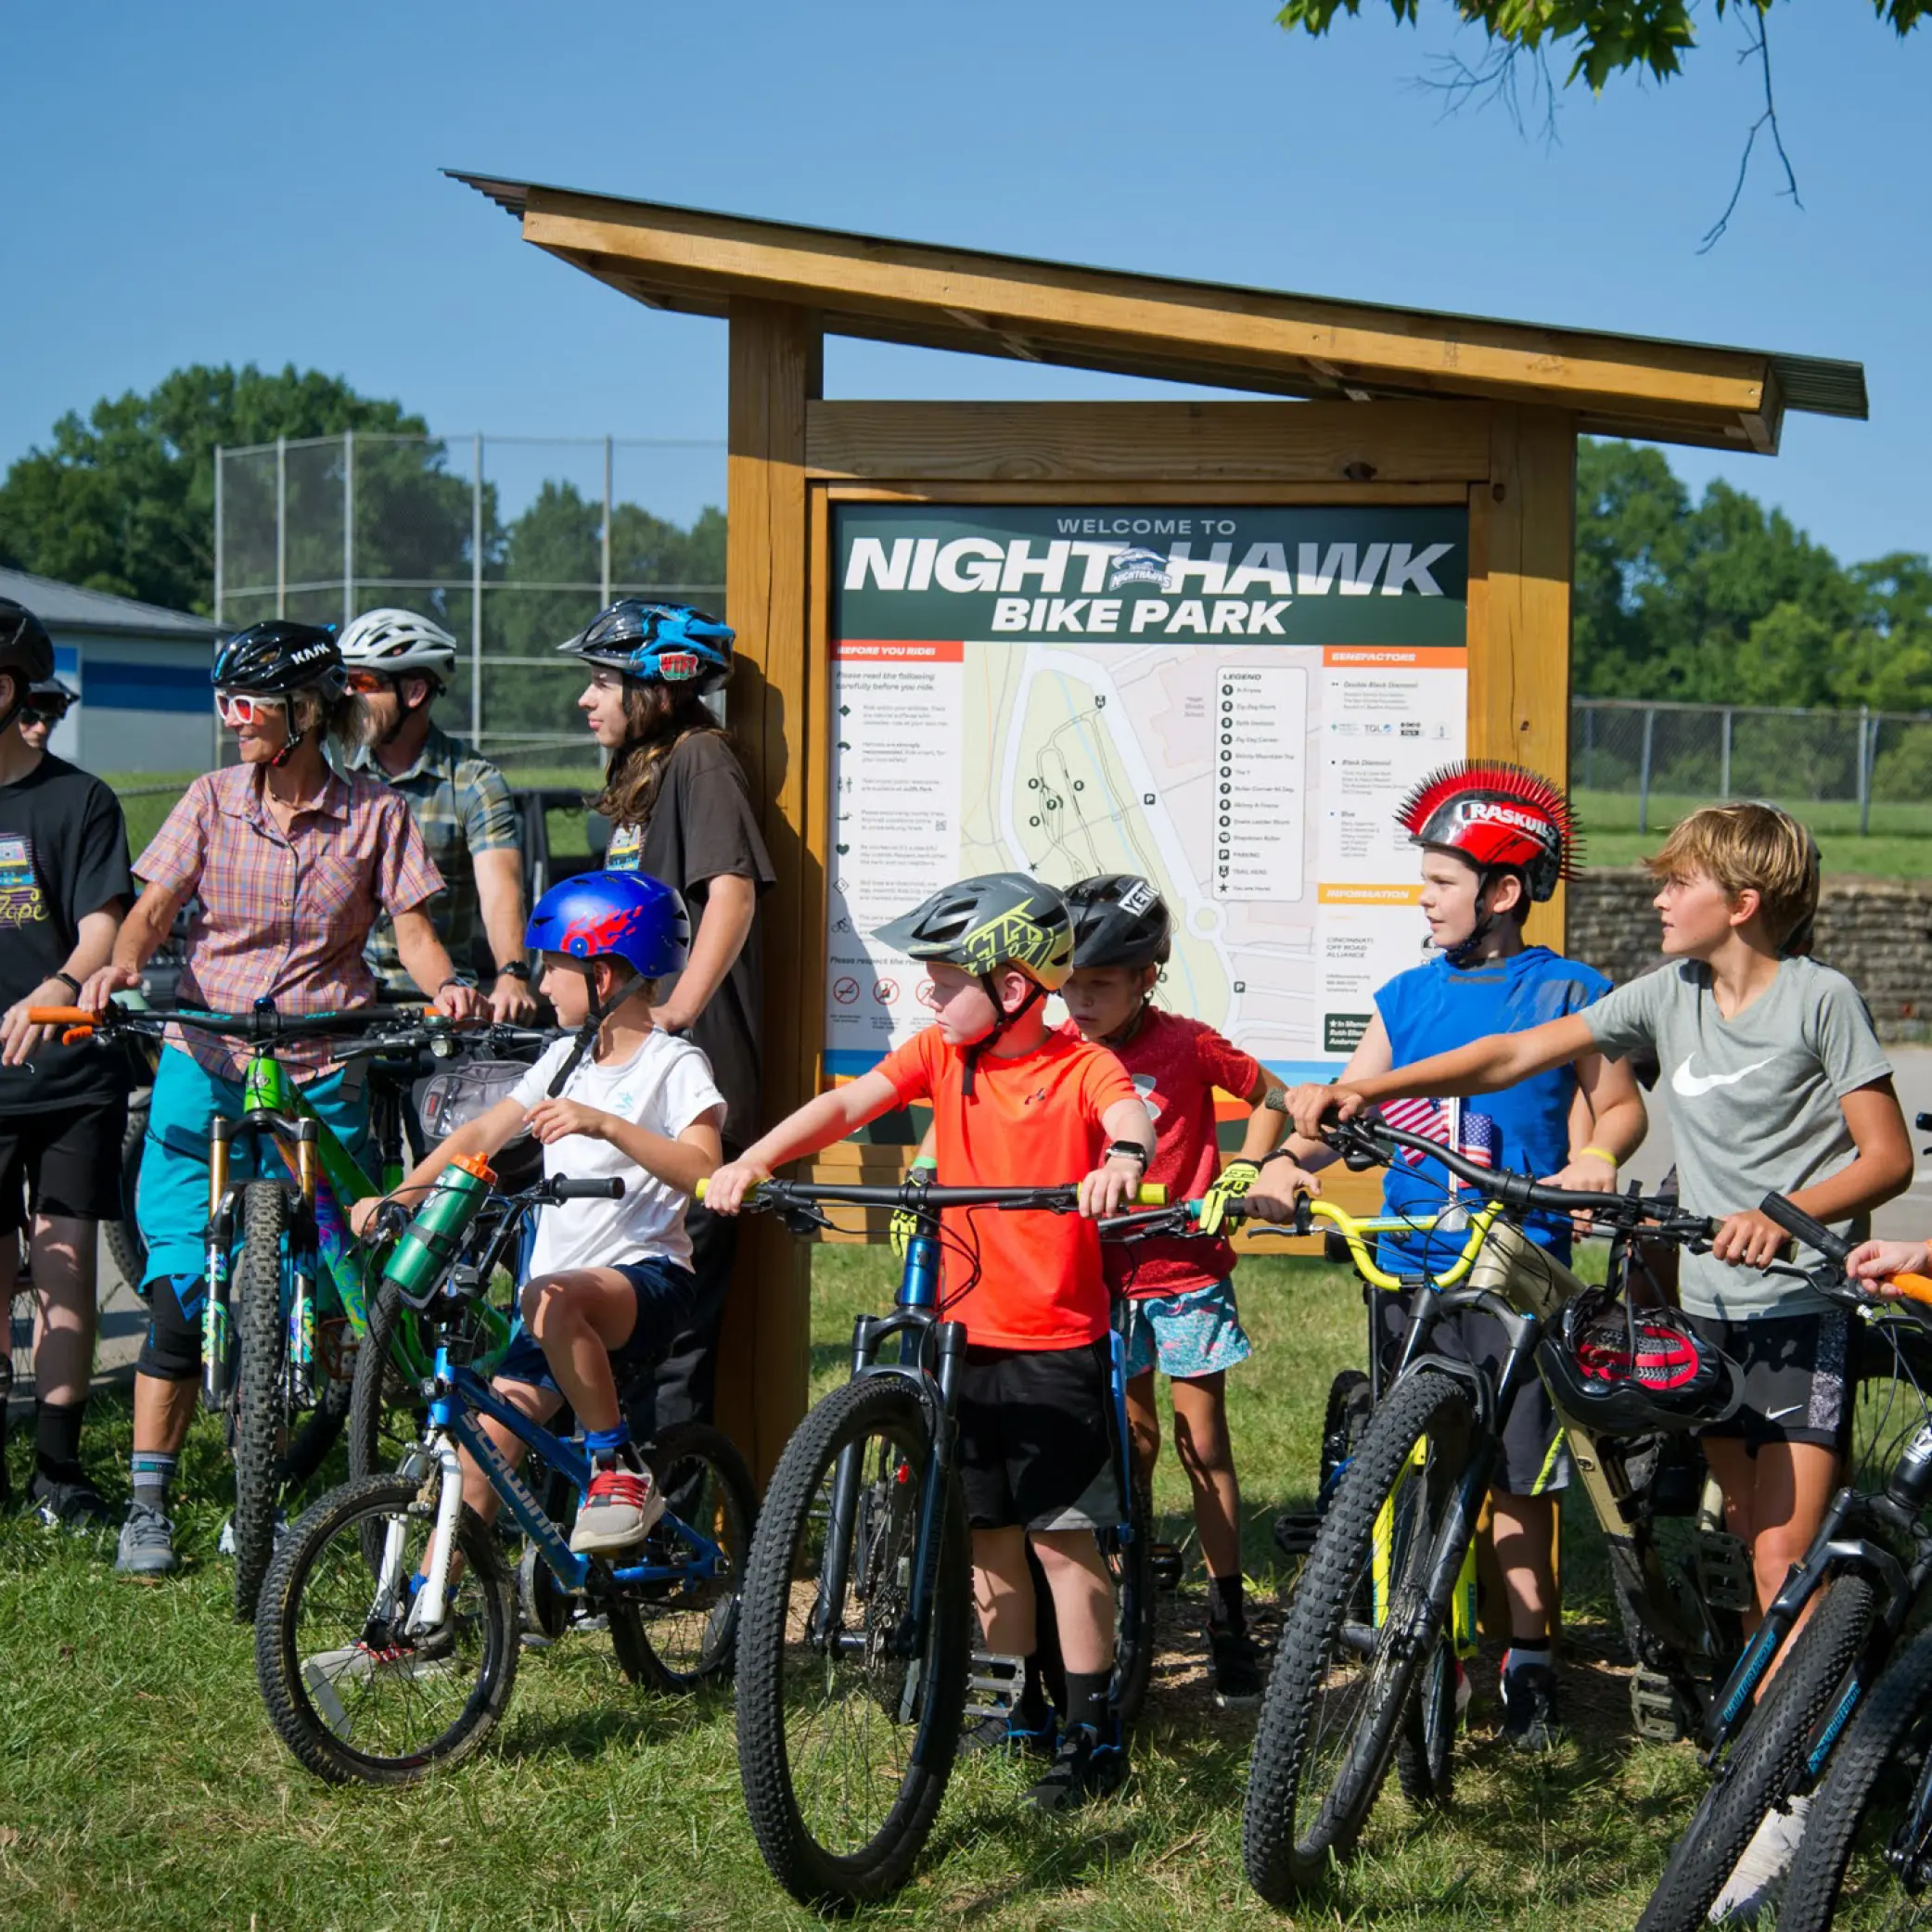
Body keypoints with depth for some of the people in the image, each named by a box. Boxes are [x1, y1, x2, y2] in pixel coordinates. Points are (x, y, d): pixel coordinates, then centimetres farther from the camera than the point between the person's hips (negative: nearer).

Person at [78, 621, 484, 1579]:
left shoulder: (374, 814, 1)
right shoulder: (213, 800, 3)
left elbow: (412, 927, -3)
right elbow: (155, 905, -4)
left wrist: (446, 984, -24)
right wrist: (121, 963, -24)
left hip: (322, 1076, 0)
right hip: (206, 1062, 0)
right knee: (180, 1288, -6)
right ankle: (147, 1505, 2)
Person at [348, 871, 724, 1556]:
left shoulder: (673, 1065, -4)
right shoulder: (566, 1060, 17)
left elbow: (700, 1170, -20)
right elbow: (482, 1134, 12)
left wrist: (605, 1125, -32)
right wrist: (397, 1196, -1)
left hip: (647, 1278, -7)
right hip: (564, 1277, 7)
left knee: (553, 1299, -38)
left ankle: (620, 1469, -23)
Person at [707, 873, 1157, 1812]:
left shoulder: (1081, 1068, -11)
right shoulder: (940, 1053, 5)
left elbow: (1129, 1116, -30)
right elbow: (846, 1105, -4)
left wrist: (1124, 1157, -55)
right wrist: (751, 1162, -18)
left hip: (1056, 1345, -5)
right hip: (963, 1330, 5)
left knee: (1063, 1537, -2)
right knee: (986, 1533, 13)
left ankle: (1092, 1730, 7)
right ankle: (1015, 1699, 28)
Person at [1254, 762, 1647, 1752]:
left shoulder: (1564, 995, -1)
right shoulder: (1409, 995, 10)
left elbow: (1621, 1106, 4)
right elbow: (1343, 1106, 9)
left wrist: (1594, 1161, -17)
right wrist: (1271, 1169, -8)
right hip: (1407, 1268, 4)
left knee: (1516, 1477, -1)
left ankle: (1529, 1662, 12)